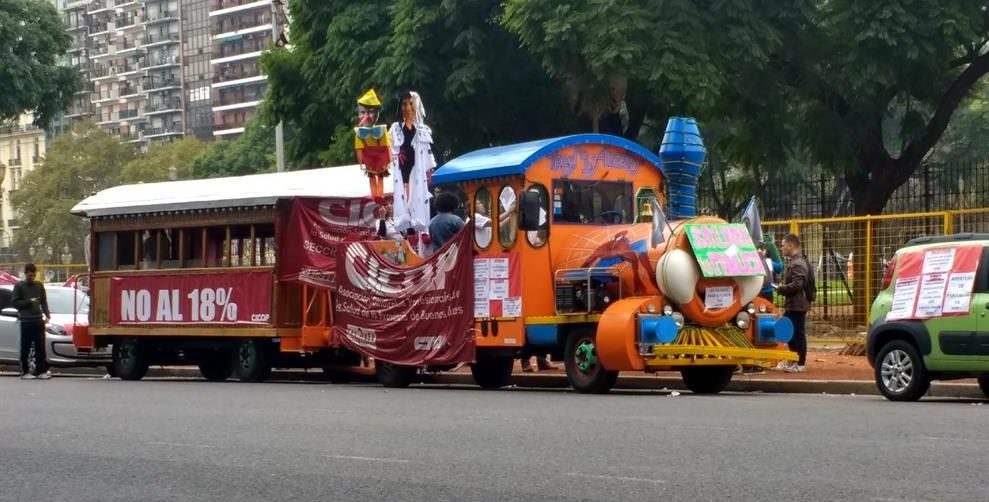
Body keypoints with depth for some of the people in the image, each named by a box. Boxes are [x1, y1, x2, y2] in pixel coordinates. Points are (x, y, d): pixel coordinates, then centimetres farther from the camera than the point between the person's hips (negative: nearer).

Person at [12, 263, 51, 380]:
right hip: (26, 321, -3)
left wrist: (47, 315, 1)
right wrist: (28, 302, -13)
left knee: (40, 347, 1)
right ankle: (24, 371, 4)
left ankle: (41, 370, 5)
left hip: (38, 320, 3)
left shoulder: (39, 285, 11)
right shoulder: (19, 286, 1)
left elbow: (44, 302, 15)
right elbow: (14, 302, -2)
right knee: (25, 348, -2)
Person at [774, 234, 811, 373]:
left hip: (796, 304, -10)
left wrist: (781, 289, -13)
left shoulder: (798, 264, -18)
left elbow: (797, 285, -26)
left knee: (798, 333, -5)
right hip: (793, 304, 10)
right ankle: (793, 361, 24)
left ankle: (801, 364, 0)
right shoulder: (794, 261, 15)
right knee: (792, 332, 16)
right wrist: (782, 286, 7)